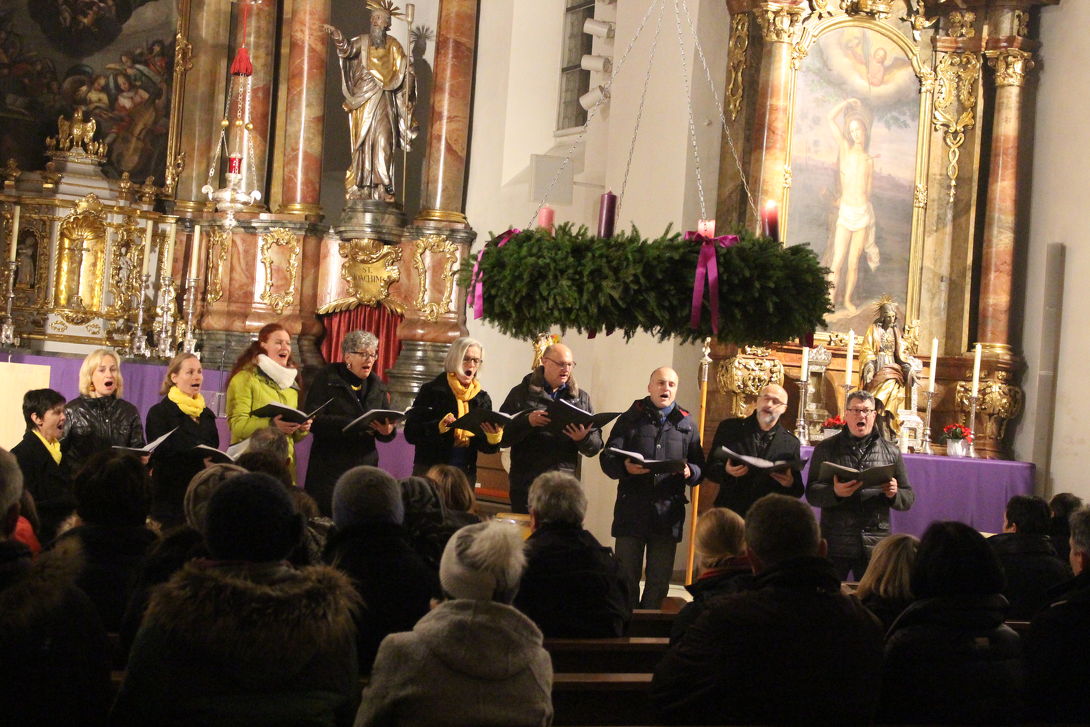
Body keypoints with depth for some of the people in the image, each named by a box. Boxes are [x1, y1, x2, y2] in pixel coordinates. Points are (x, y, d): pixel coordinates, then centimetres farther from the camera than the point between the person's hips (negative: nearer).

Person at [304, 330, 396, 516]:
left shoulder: (377, 385, 14)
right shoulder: (327, 379, 0)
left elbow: (386, 430, 13)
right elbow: (313, 421, -13)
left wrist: (387, 431, -13)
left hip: (365, 465, 4)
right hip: (330, 467, -4)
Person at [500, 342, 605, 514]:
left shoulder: (581, 398, 15)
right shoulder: (522, 393, 7)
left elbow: (596, 446, 10)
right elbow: (502, 436, -2)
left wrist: (583, 439, -12)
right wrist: (527, 422, -17)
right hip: (527, 485, -2)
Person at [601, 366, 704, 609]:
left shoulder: (686, 424, 11)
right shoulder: (631, 418, 7)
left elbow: (700, 466, 8)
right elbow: (608, 459, 1)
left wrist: (689, 472, -15)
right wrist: (625, 467, -21)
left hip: (668, 511, 1)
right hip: (631, 509, -1)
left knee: (660, 580, 7)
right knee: (626, 576, 2)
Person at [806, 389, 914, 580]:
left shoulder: (891, 452, 11)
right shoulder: (826, 449, 6)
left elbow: (909, 498, 13)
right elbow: (811, 493, -2)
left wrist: (894, 494, -10)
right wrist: (835, 493, -23)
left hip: (876, 545, 1)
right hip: (836, 543, -1)